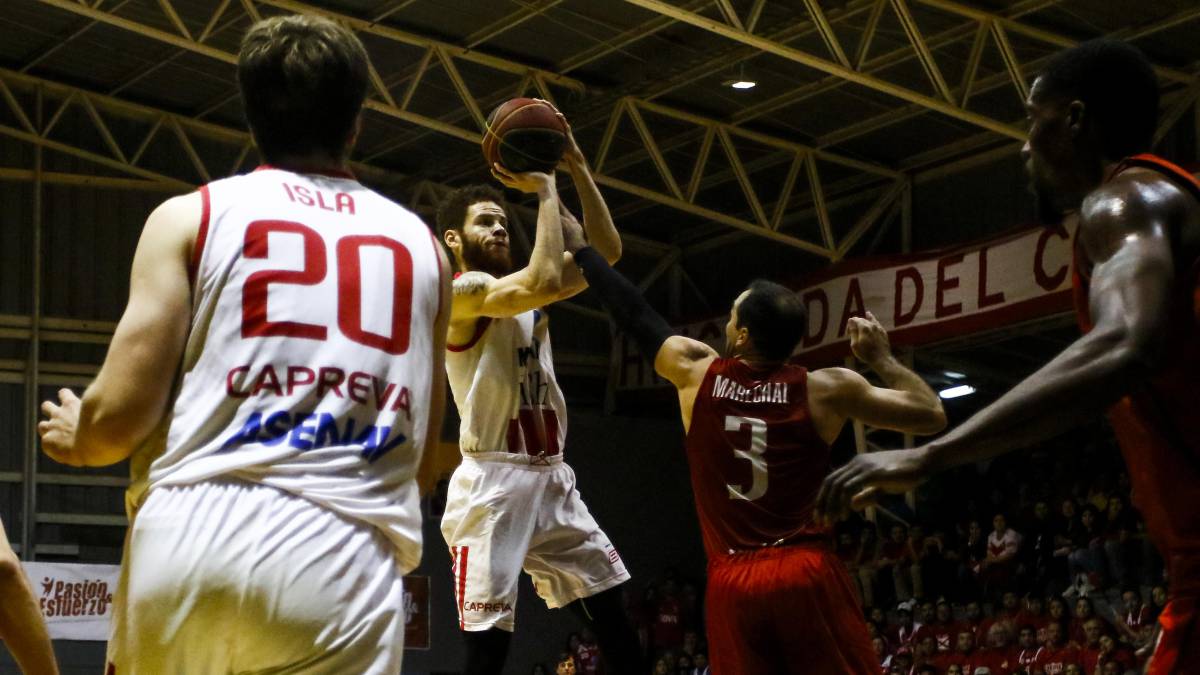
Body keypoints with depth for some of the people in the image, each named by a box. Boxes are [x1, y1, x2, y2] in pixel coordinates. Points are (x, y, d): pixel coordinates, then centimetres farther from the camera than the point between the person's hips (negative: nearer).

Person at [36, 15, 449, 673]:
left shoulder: (191, 216, 7)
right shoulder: (421, 243, 17)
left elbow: (121, 414, 0)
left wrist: (74, 440, 23)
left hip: (194, 538, -1)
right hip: (345, 556, 1)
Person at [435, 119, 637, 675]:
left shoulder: (526, 297, 16)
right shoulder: (462, 293, -9)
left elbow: (605, 252, 14)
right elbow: (542, 281, -26)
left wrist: (577, 168, 6)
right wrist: (545, 192, -14)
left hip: (552, 479, 8)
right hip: (493, 483, -8)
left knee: (614, 621, 8)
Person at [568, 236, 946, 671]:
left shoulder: (695, 371, 5)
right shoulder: (826, 390, 0)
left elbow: (634, 316, 19)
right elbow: (931, 415, 5)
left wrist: (580, 250, 34)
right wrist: (882, 358, 19)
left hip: (731, 582, 2)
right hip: (808, 574, -2)